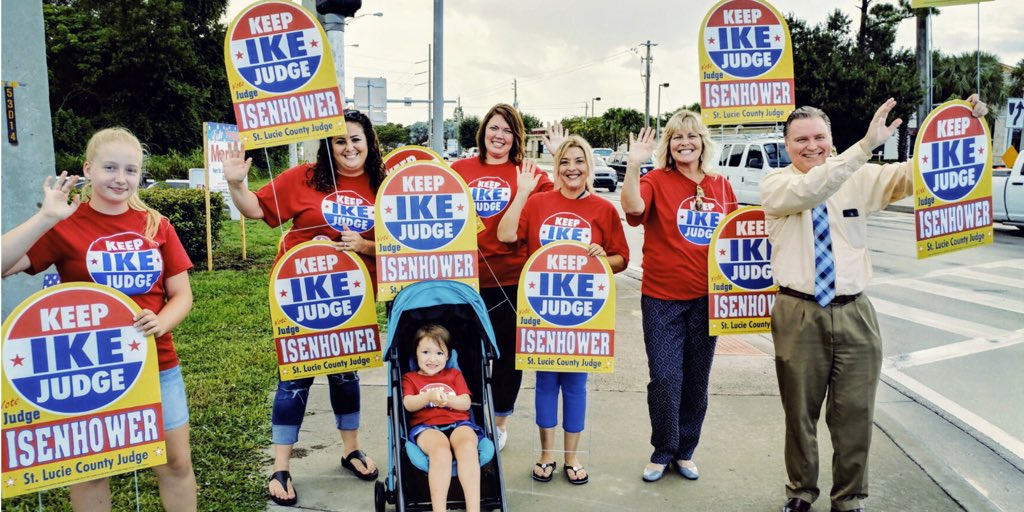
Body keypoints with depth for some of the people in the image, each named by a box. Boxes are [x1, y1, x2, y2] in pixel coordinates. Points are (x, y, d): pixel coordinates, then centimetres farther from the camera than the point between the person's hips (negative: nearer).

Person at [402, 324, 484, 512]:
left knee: (467, 445, -36)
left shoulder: (454, 374, 27)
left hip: (458, 423, 1)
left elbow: (466, 403, 11)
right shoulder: (410, 378, 23)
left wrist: (448, 399, -12)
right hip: (425, 427, -1)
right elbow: (408, 404, 2)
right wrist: (429, 396, -18)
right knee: (440, 449, -38)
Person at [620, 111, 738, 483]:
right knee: (665, 378, -2)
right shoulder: (657, 180, -5)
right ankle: (662, 452, 19)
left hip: (706, 298, 4)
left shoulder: (721, 186, 7)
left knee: (697, 379, 12)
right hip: (662, 297, -3)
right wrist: (633, 165, -34)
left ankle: (685, 452, 29)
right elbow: (633, 207, -26)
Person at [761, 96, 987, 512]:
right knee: (800, 413, 12)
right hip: (799, 314, -2)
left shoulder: (860, 177, 4)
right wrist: (865, 146, -36)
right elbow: (807, 191, -27)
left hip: (854, 313, 2)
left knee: (855, 415, 10)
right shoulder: (775, 185, -5)